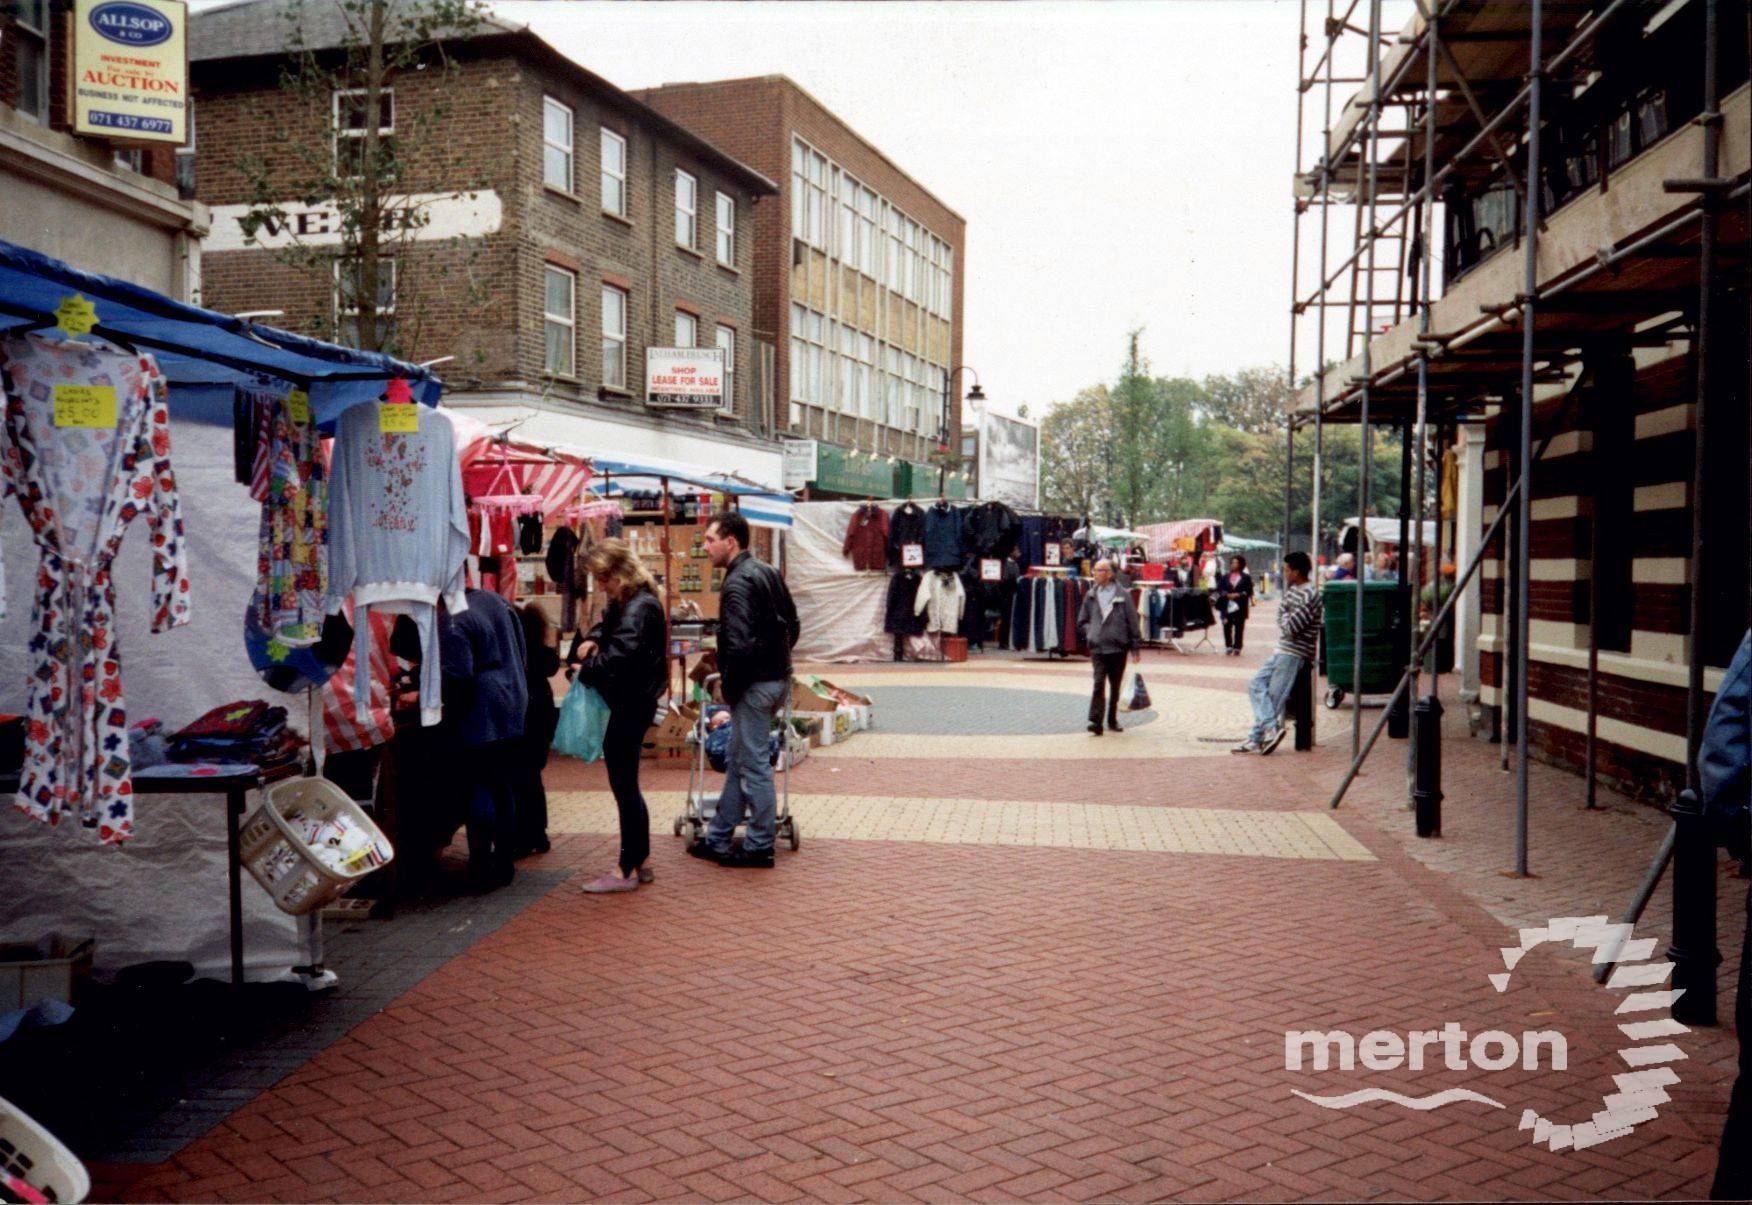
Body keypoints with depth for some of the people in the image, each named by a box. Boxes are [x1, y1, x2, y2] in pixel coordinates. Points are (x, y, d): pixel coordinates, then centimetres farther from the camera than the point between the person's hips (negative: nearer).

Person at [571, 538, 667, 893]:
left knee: (624, 787, -2)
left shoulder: (640, 608, -20)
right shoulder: (623, 603, 10)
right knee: (627, 786, 16)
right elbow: (607, 625, 27)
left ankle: (628, 870, 7)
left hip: (631, 707, -10)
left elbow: (618, 657, -30)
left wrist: (587, 669, -13)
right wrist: (592, 639, 5)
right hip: (627, 704, 10)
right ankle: (641, 861, 25)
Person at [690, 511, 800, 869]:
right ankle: (718, 839, 25)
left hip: (755, 685, -10)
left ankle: (759, 847, 9)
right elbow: (793, 625, 18)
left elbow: (739, 644, -24)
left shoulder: (737, 583, -17)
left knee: (753, 765, 0)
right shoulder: (767, 572, 12)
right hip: (779, 676, 10)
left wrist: (730, 688, -13)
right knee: (738, 759, 16)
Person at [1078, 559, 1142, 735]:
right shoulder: (1091, 596, 7)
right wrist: (1090, 632, 1)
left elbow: (1132, 621, 1)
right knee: (1099, 683, -13)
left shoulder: (1123, 595, -2)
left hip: (1118, 647, -1)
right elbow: (1082, 620, 19)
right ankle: (1095, 721, -18)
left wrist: (1136, 646, 0)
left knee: (1115, 686, 10)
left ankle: (1113, 720, 24)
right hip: (1097, 647, 1)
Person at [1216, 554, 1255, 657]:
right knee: (1227, 627, -1)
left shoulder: (1246, 577, 3)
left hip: (1240, 607, -2)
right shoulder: (1225, 576, 11)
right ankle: (1228, 647, 7)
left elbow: (1249, 591, -3)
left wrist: (1238, 595, -15)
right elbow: (1219, 588, 6)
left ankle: (1237, 648, 8)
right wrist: (1227, 595, -11)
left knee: (1239, 628, 2)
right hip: (1227, 606, 2)